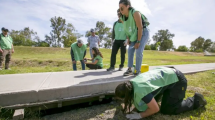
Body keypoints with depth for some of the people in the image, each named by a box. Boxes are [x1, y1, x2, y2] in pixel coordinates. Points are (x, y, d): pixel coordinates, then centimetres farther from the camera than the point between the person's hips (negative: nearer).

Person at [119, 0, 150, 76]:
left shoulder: (135, 13, -29)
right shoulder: (123, 17, -8)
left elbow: (140, 28, -28)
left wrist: (138, 42, -25)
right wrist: (128, 39, -1)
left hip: (143, 32, -6)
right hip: (135, 34, 7)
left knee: (139, 51, -16)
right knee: (130, 50, -2)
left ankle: (137, 71, -4)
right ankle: (129, 70, 5)